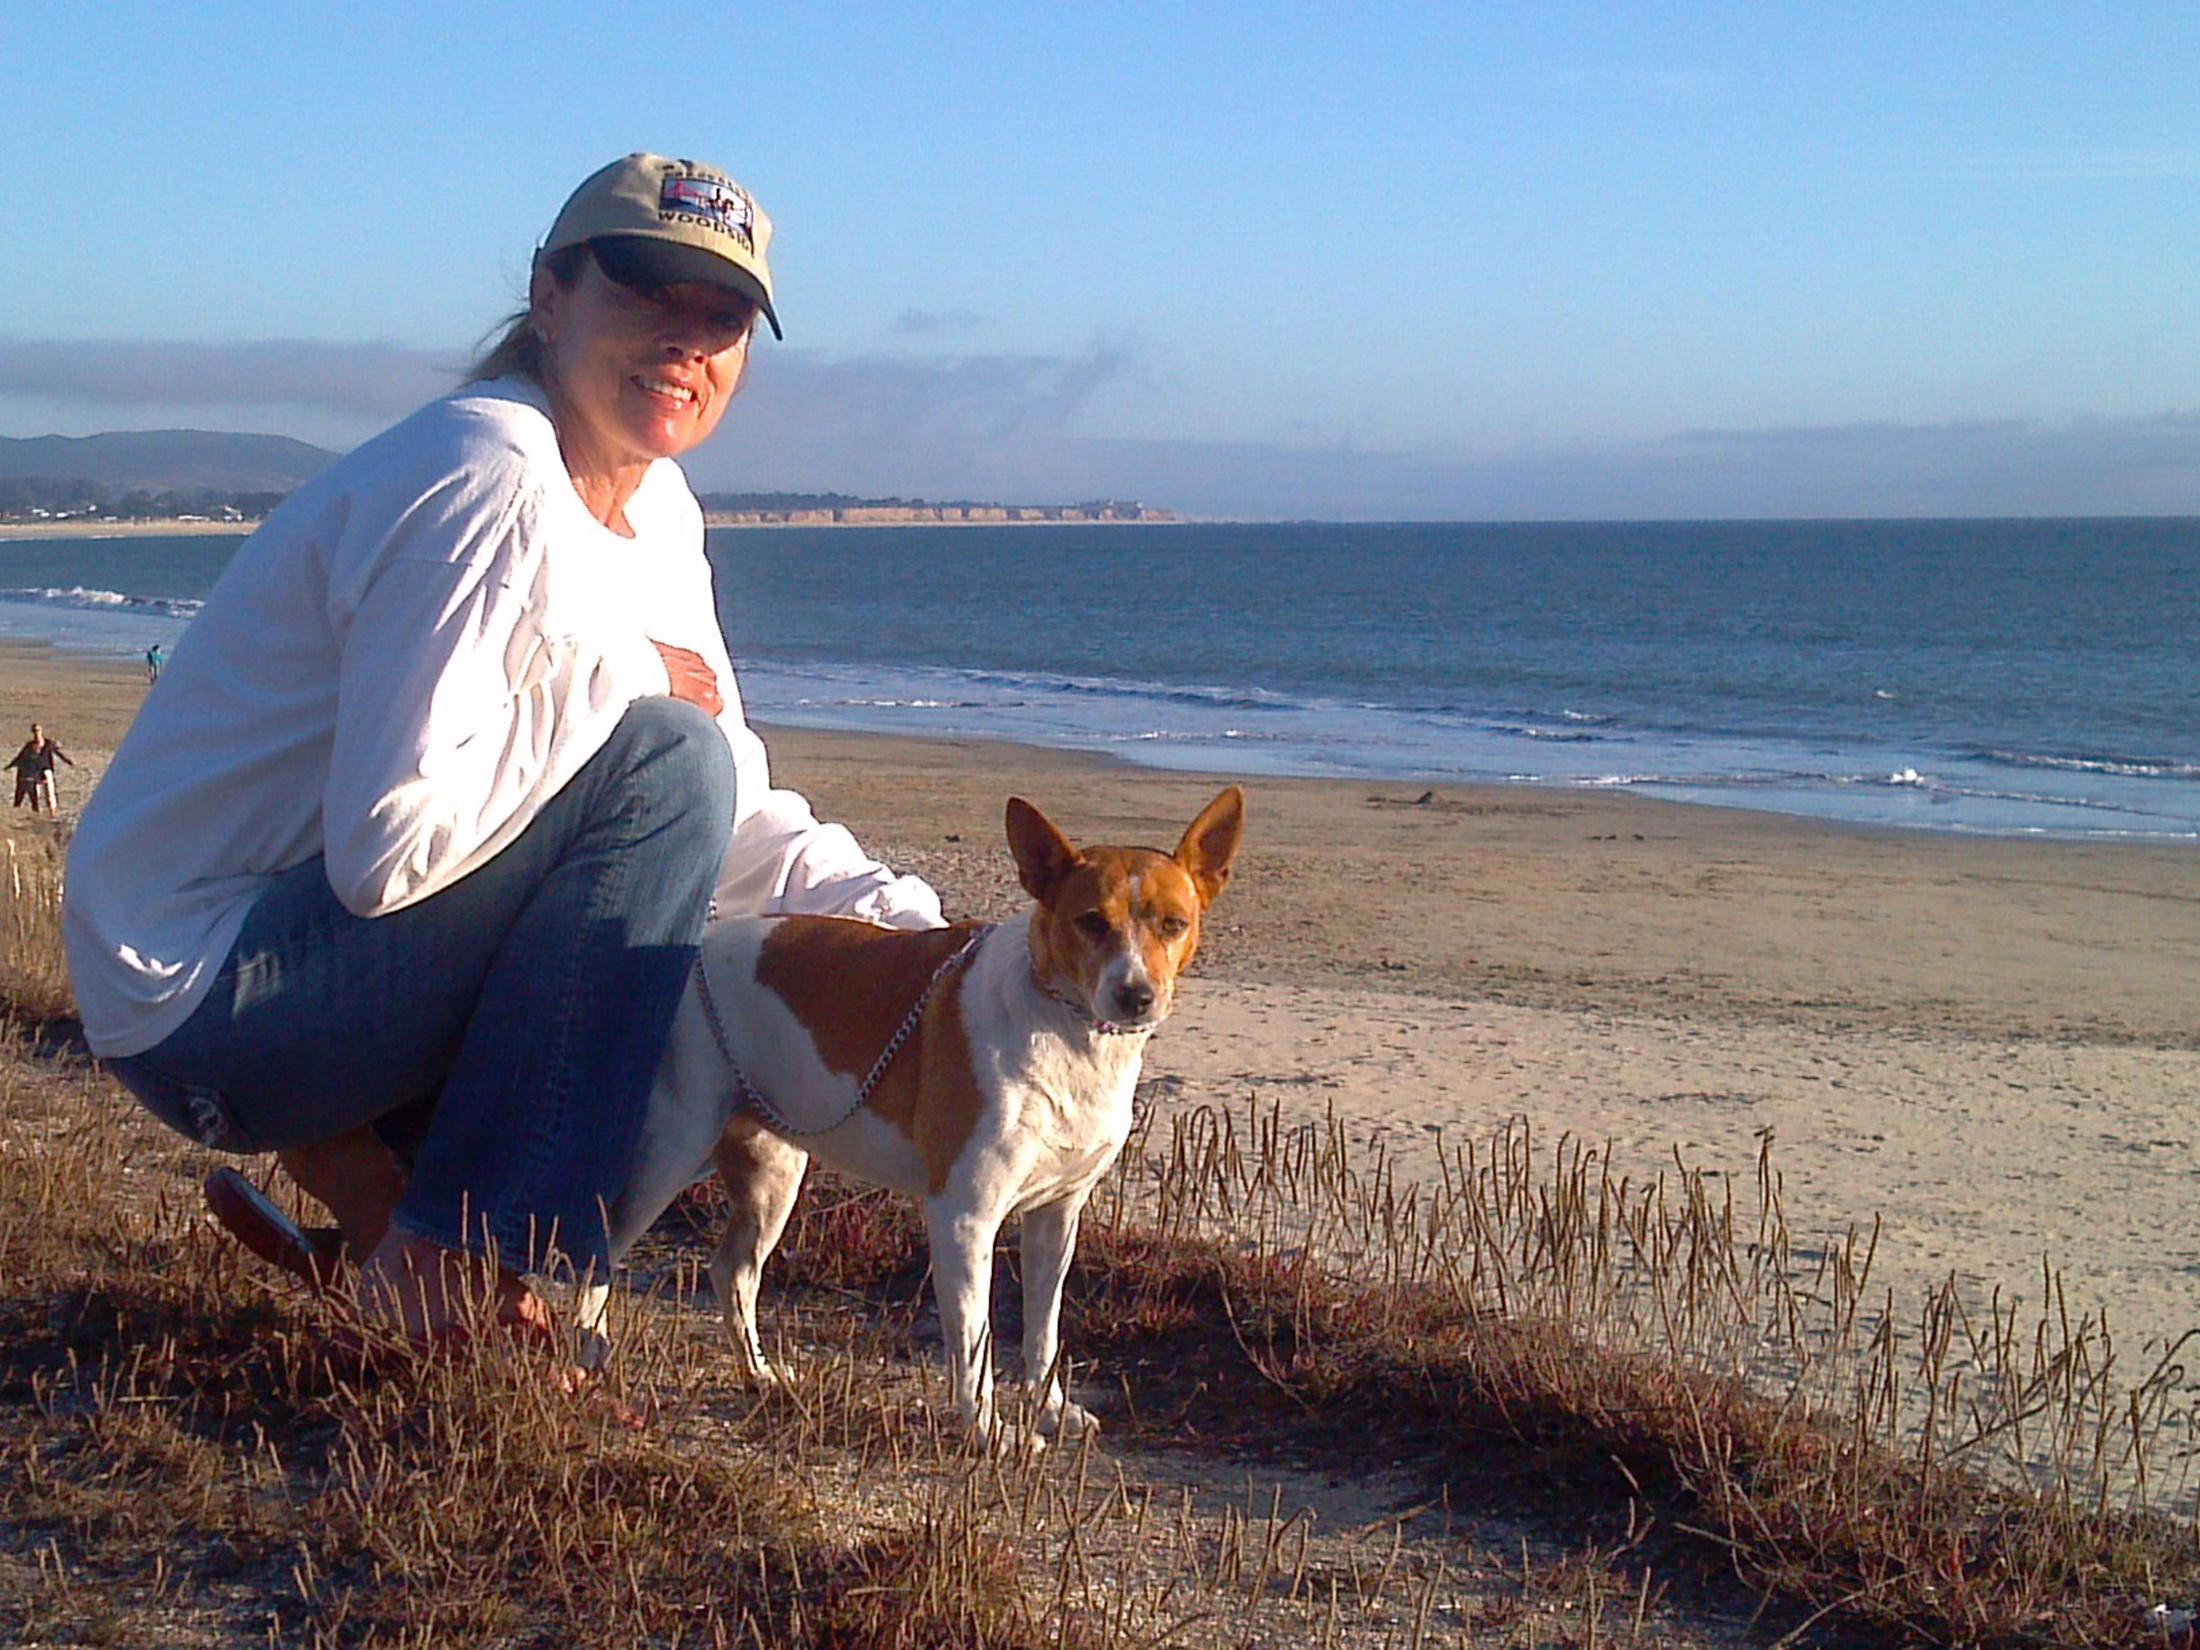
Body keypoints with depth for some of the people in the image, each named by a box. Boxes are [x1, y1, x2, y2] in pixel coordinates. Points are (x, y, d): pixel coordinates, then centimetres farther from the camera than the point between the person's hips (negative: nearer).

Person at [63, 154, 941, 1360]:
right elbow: (389, 845, -29)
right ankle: (459, 1266, -16)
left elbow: (737, 819, 10)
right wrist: (610, 679, -19)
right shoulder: (486, 487, -21)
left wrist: (909, 925, -6)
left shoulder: (657, 513, 8)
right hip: (198, 998, -9)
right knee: (663, 758, -22)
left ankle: (365, 1165, 7)